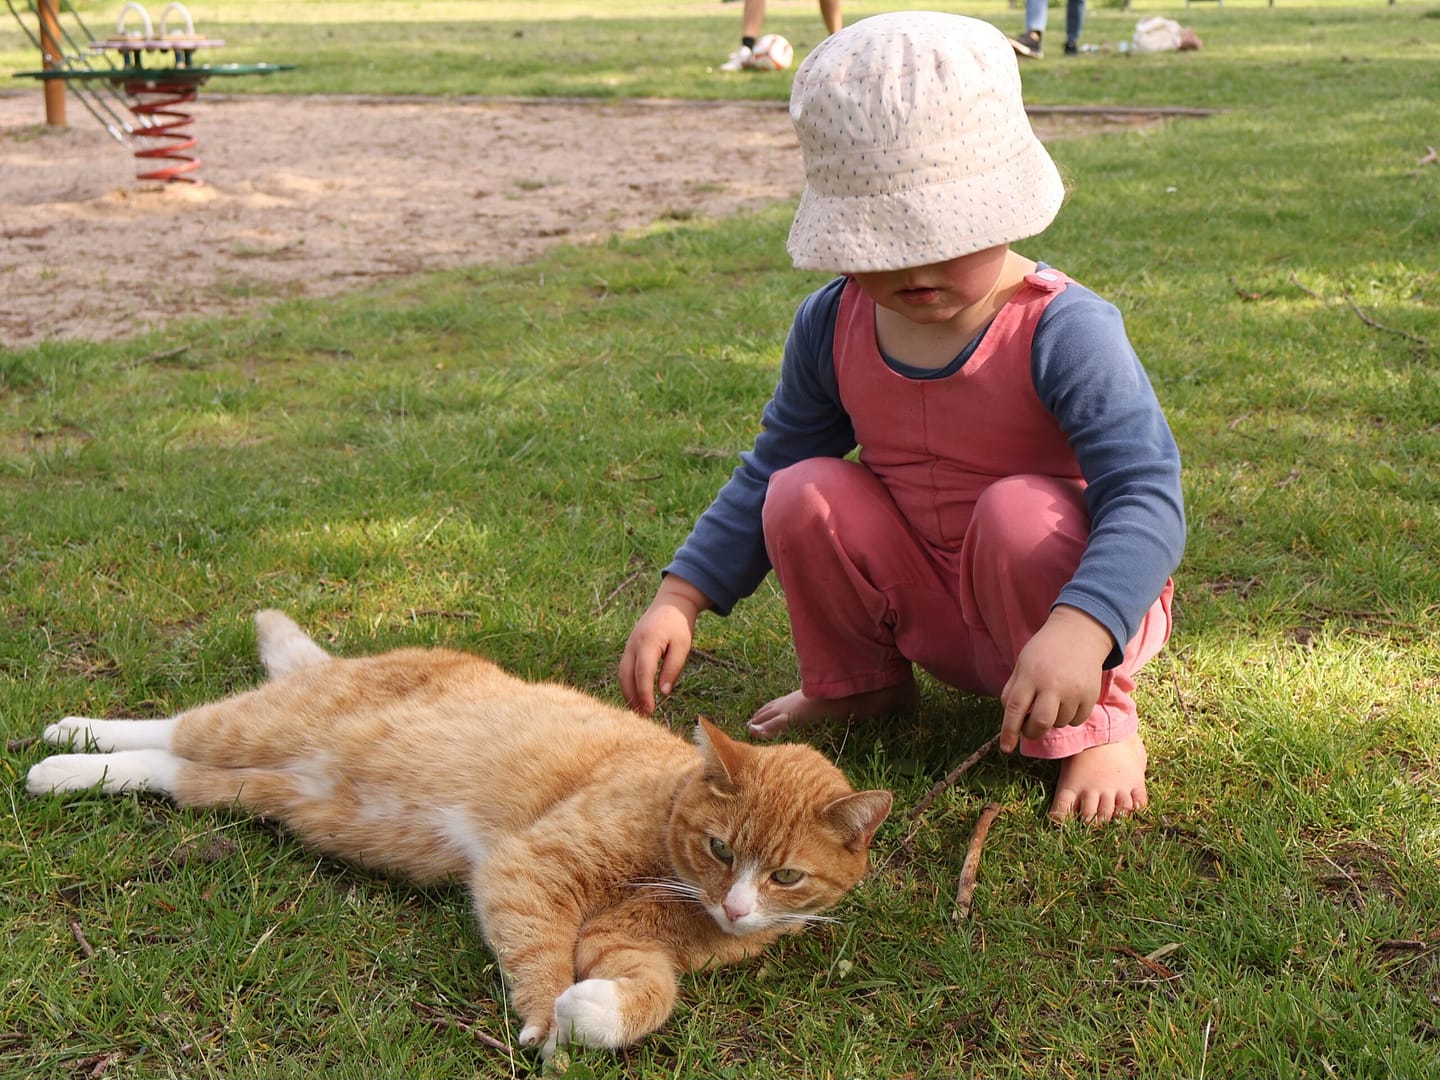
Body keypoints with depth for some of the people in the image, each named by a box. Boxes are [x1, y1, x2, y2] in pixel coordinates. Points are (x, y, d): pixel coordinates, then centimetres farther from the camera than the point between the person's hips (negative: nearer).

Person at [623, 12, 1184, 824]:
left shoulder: (1064, 332, -25)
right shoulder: (832, 328, -7)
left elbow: (1146, 496, -33)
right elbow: (768, 472, 6)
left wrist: (1076, 632, -50)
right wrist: (680, 600, -4)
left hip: (1086, 600, -4)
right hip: (926, 613, 5)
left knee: (1019, 510, -35)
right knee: (807, 494, -17)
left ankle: (1100, 726, -11)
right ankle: (859, 682, 9)